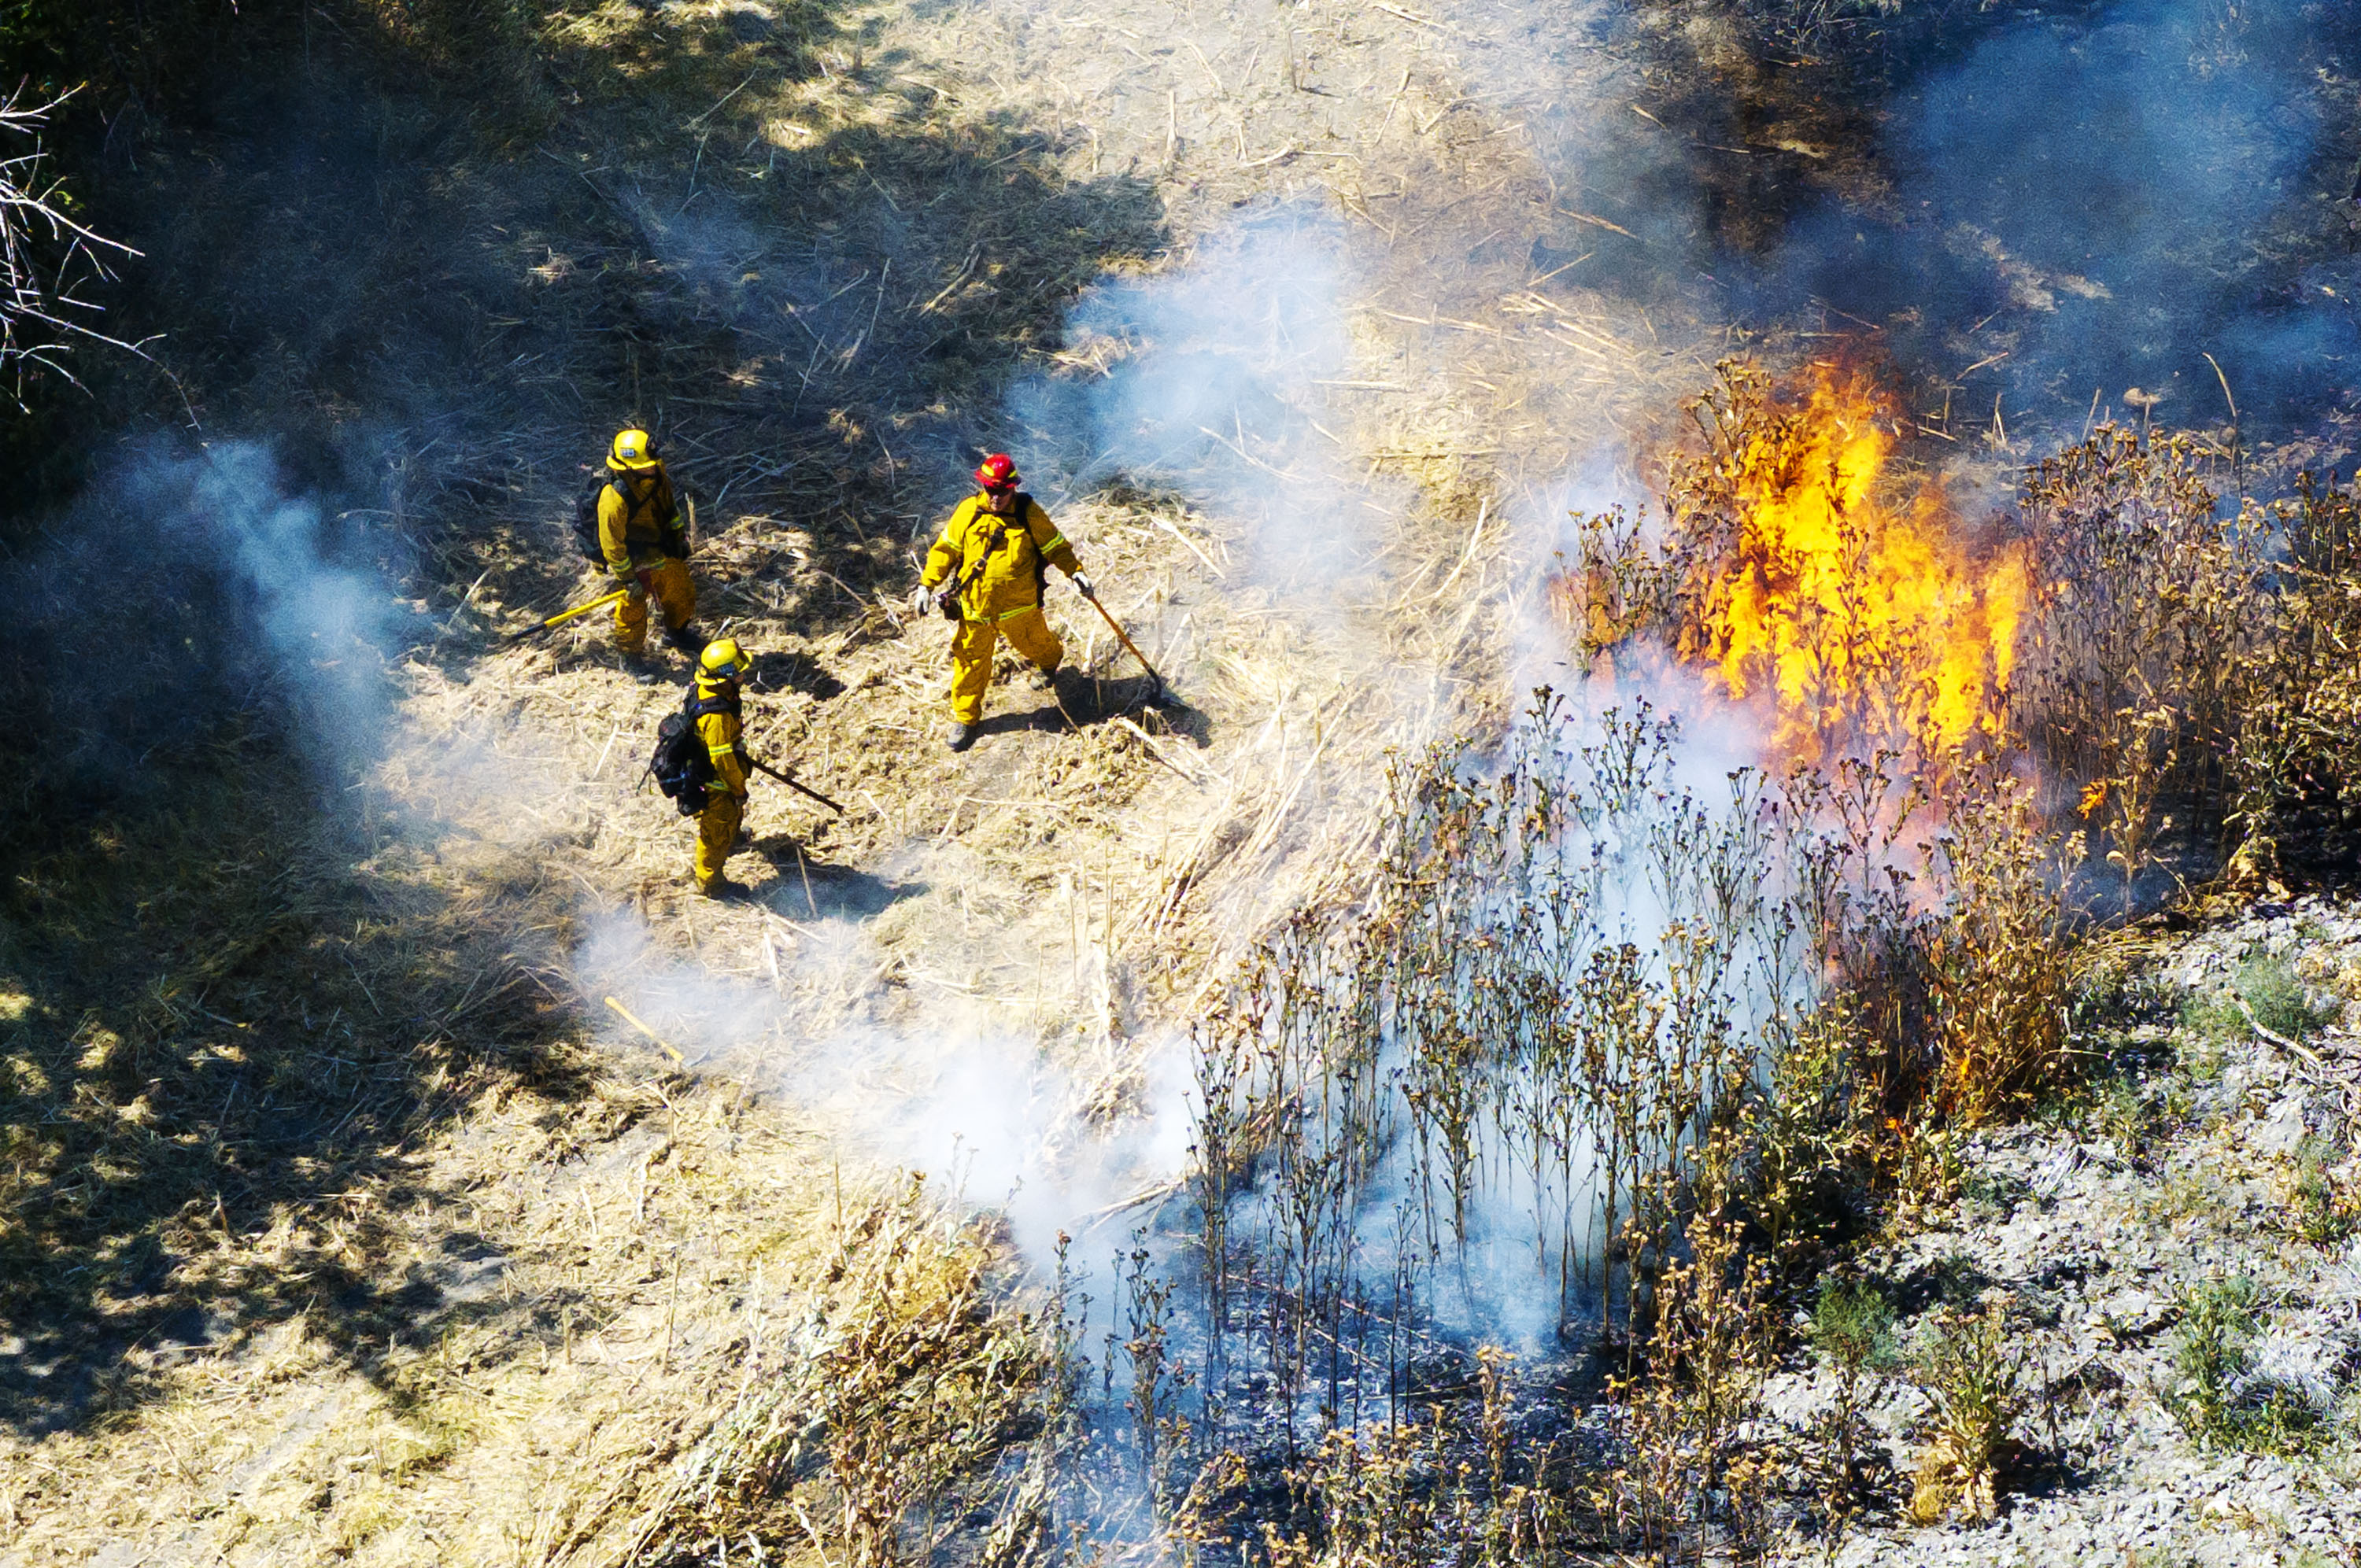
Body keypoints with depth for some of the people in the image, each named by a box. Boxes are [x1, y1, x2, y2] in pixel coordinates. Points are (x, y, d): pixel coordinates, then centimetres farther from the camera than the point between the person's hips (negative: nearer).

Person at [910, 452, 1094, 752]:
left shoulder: (1029, 514, -11)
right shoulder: (968, 512, -9)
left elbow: (1055, 546, 0)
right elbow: (946, 549, 0)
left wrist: (1075, 571, -11)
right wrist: (927, 584, -4)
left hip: (1020, 604, 0)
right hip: (975, 606, 0)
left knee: (1034, 643, 23)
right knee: (970, 660, 4)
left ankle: (1049, 663, 60)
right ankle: (965, 718, 19)